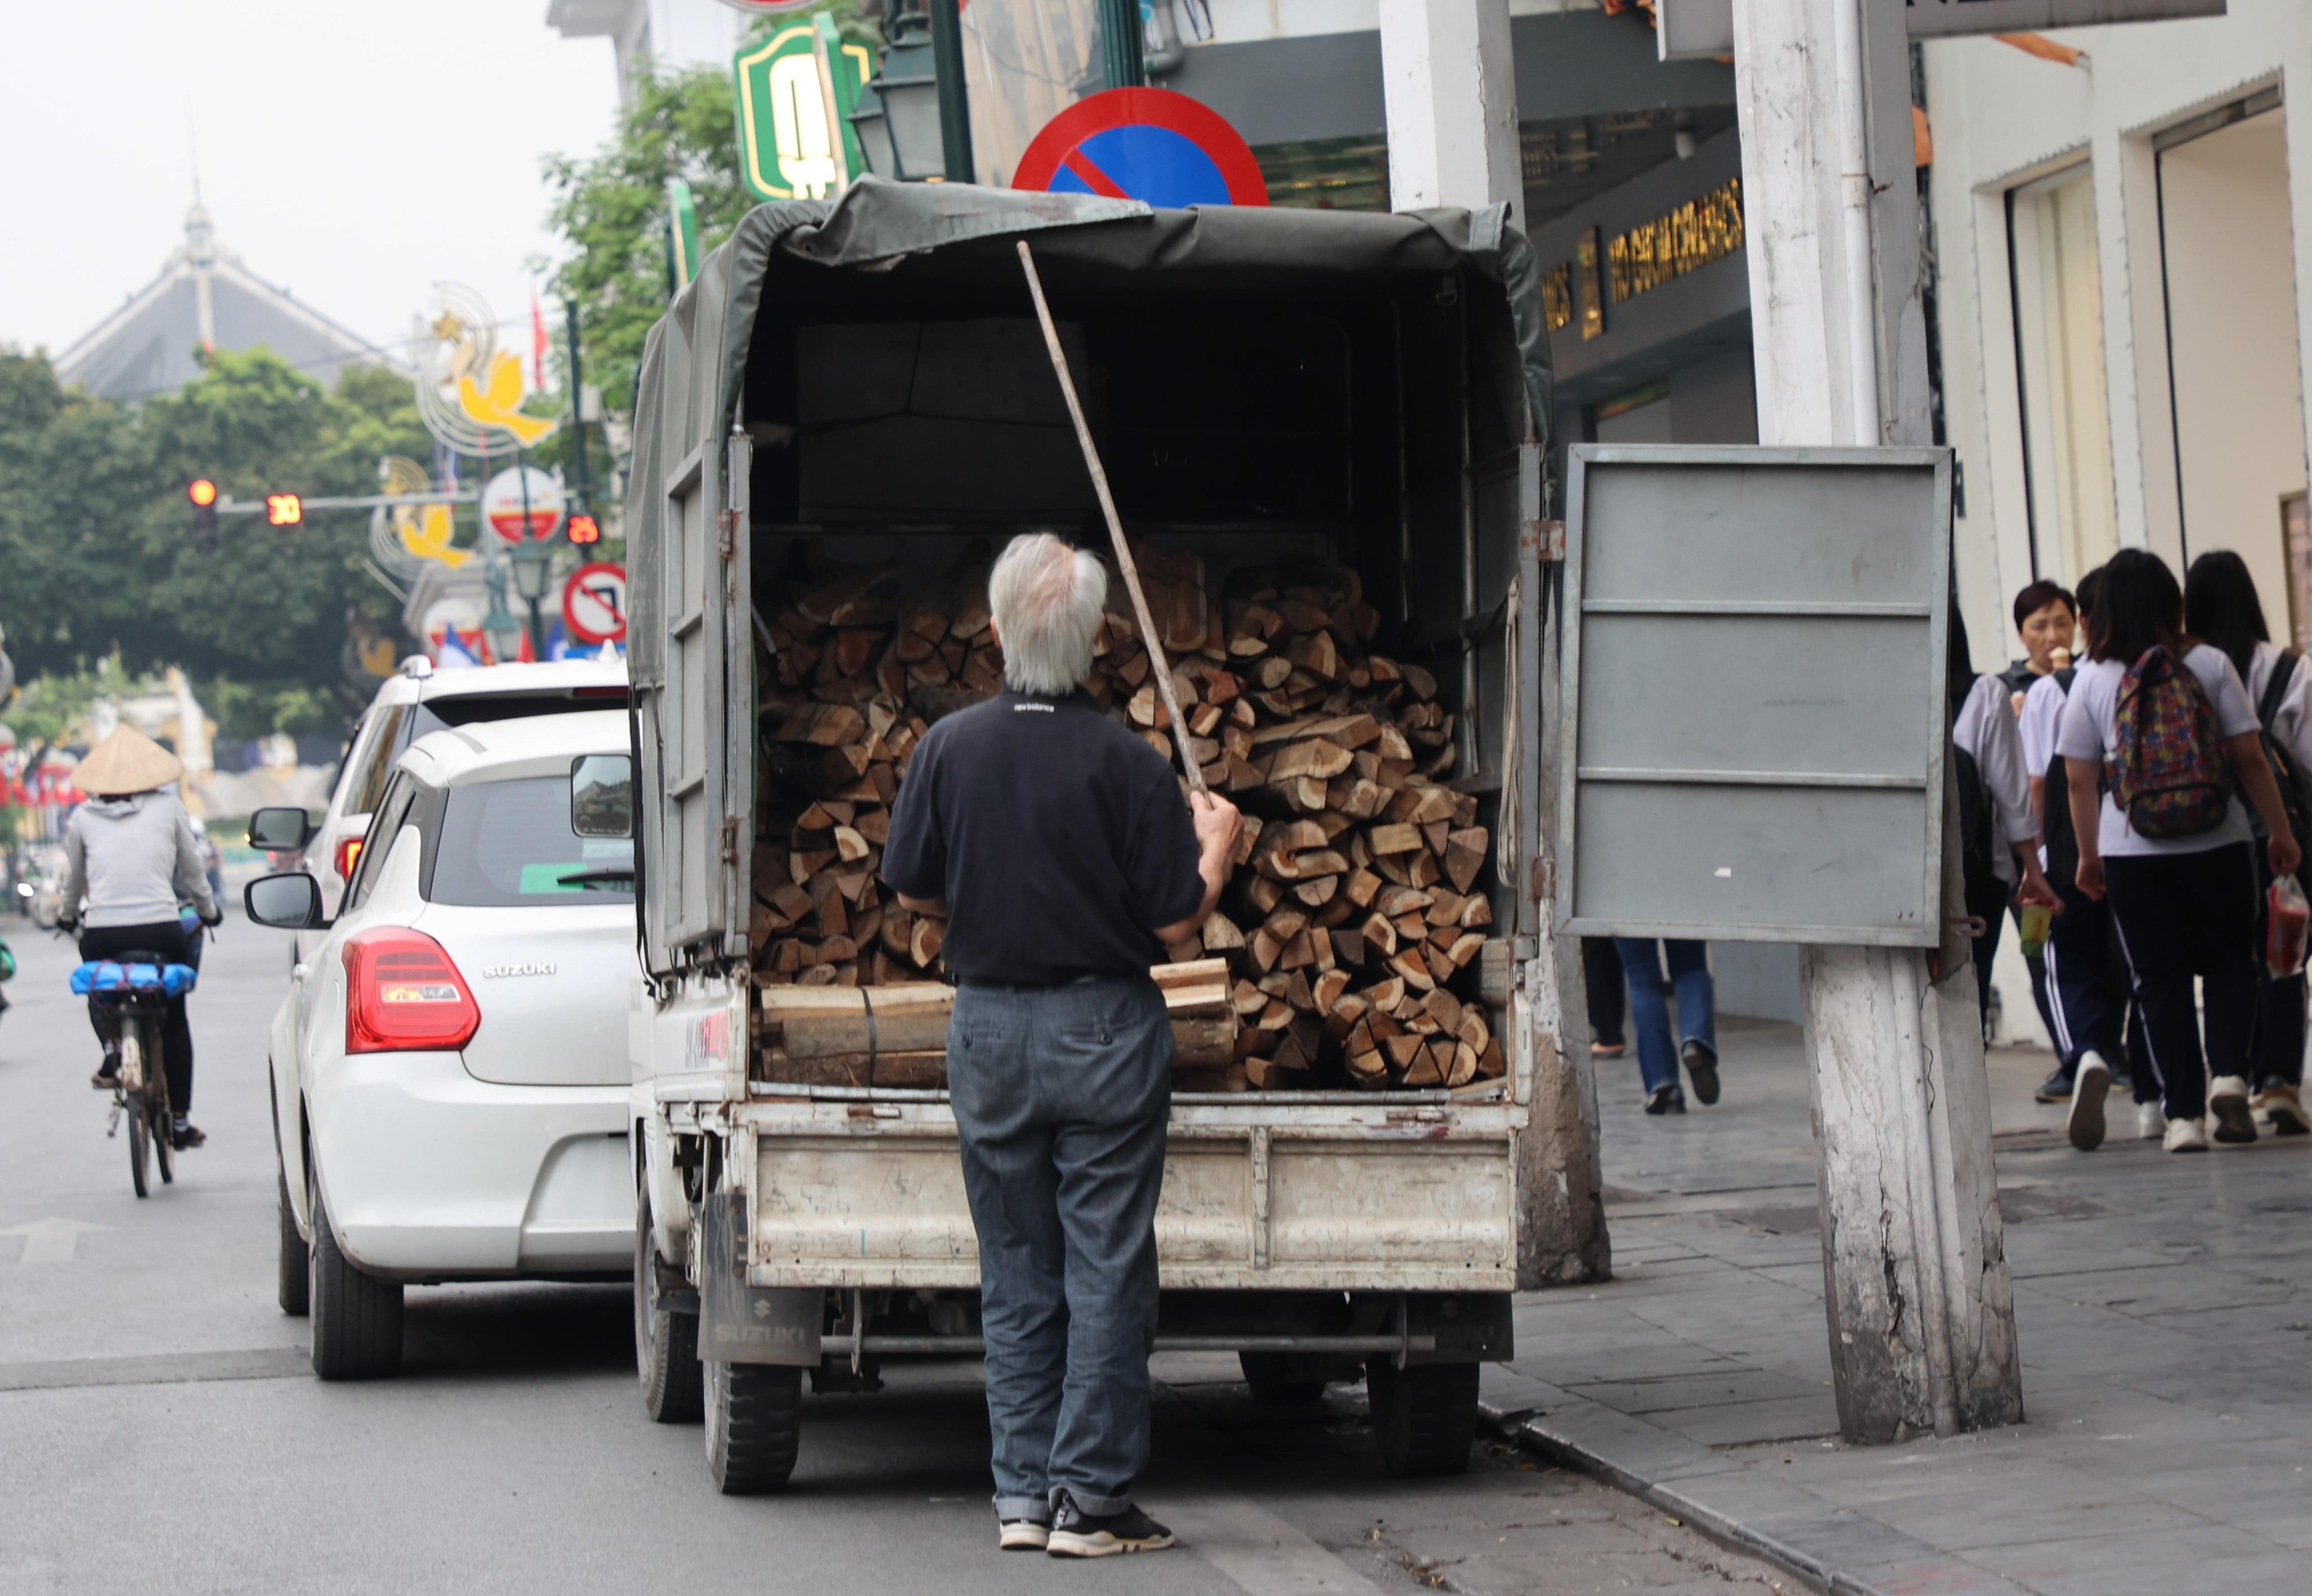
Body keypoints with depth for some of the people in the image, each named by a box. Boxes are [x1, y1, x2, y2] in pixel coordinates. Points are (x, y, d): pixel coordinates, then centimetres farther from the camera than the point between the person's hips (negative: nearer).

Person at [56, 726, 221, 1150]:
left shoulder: (82, 818, 8)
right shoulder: (168, 808, 6)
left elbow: (73, 881, 19)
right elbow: (193, 873, 14)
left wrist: (69, 918, 40)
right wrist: (209, 911, 33)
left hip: (100, 935, 1)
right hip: (160, 931, 0)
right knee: (174, 1020, 20)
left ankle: (112, 1043, 4)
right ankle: (180, 1121, 21)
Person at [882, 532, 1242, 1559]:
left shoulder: (948, 748, -3)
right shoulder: (1127, 764, -12)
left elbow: (912, 892, 6)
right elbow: (1175, 922, -9)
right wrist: (1216, 846, 10)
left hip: (988, 1030, 3)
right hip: (1105, 1031, -3)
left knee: (1015, 1272, 11)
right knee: (1106, 1269, 2)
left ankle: (1021, 1493, 13)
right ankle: (1088, 1499, 2)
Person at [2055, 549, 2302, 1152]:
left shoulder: (2092, 678, -2)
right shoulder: (2210, 665, -3)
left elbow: (2078, 779, 0)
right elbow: (2251, 759, -3)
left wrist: (2088, 855, 11)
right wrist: (2280, 831, 7)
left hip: (2133, 854, 0)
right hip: (2217, 847, 0)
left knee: (2160, 981, 6)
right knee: (2230, 963, 14)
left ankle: (2183, 1113, 2)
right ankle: (2229, 1074, -7)